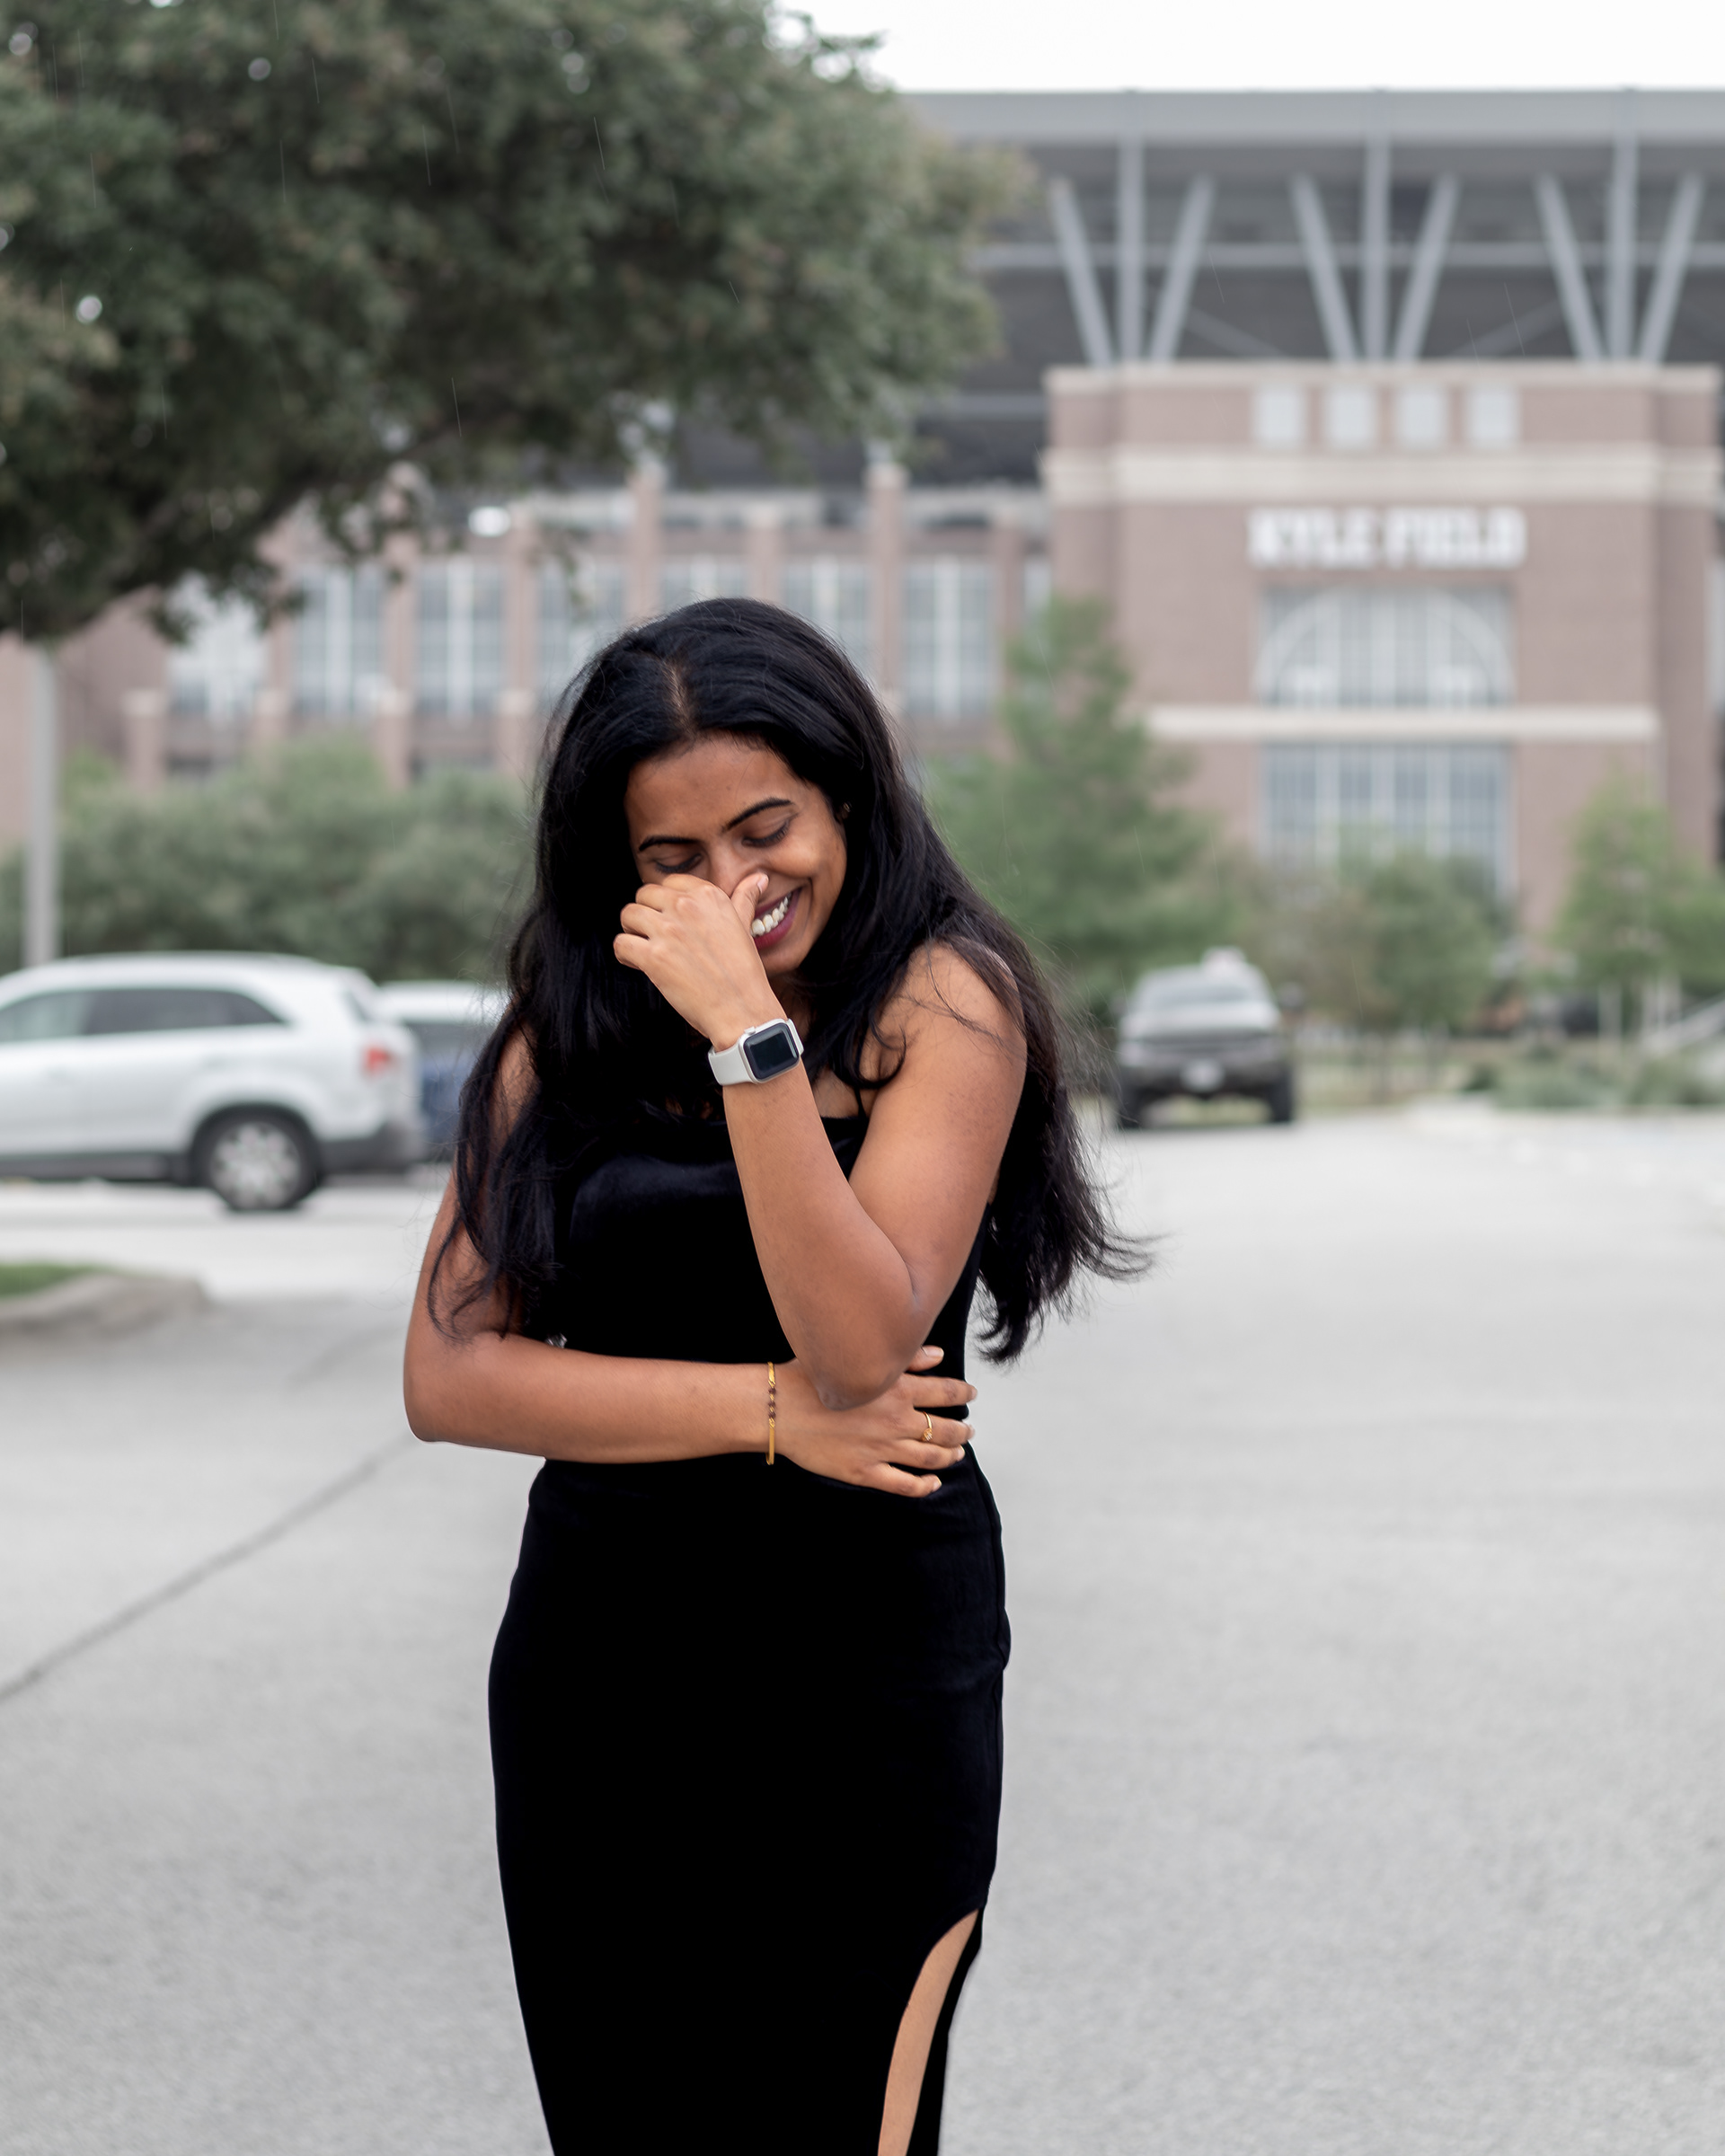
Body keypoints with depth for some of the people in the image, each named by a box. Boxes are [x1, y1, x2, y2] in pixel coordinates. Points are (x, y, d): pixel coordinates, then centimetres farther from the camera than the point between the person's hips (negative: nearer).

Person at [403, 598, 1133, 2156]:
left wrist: (750, 1033, -23)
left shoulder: (941, 1001, -5)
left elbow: (860, 1342, -17)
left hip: (861, 1673, -4)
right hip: (595, 1665, 4)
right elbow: (448, 1371, -2)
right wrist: (767, 1410, -12)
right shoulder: (572, 1027, 6)